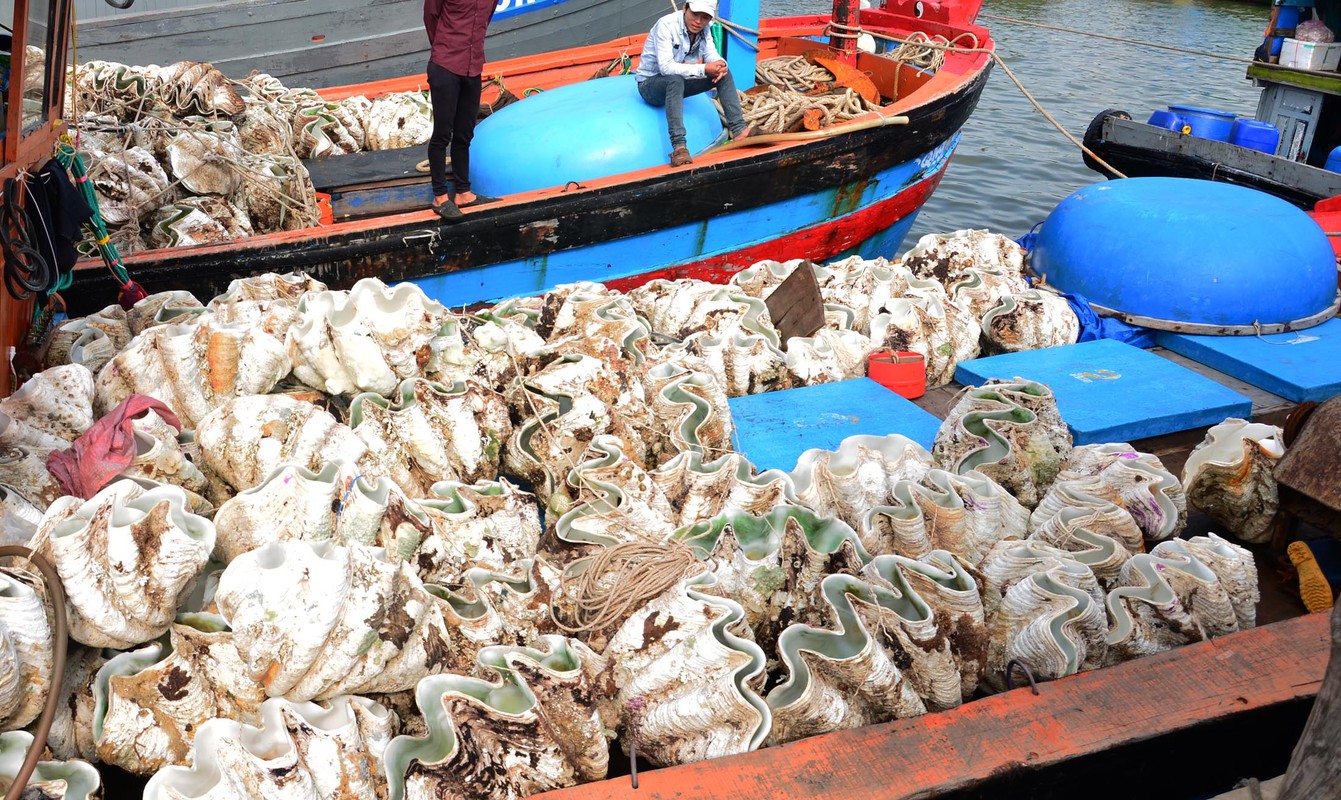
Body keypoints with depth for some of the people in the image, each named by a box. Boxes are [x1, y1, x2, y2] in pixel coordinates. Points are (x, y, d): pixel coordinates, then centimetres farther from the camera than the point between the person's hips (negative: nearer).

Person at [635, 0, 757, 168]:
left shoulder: (703, 29, -3)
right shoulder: (666, 25, -24)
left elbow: (712, 56, -6)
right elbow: (666, 67, -32)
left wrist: (721, 65, -31)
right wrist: (704, 69, -36)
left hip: (678, 82, 7)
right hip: (650, 84, -7)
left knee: (724, 73, -8)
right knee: (676, 79, -39)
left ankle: (739, 130, -13)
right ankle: (679, 146, -46)